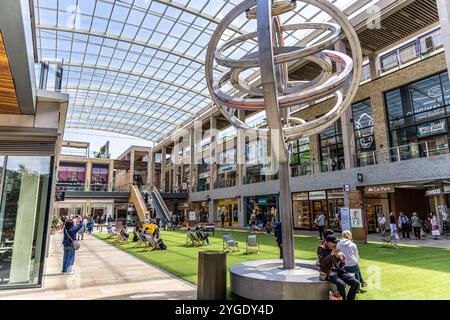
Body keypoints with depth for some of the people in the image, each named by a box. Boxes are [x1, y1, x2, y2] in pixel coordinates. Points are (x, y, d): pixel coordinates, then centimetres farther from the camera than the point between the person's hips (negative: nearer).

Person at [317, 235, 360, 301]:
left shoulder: (337, 249, 9)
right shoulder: (321, 249, -5)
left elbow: (342, 265, 13)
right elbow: (322, 263, -18)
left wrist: (341, 258, -10)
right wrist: (332, 253, -17)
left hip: (338, 270, 6)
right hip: (328, 272, -6)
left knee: (356, 283, -11)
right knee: (341, 284, -33)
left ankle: (349, 299, 1)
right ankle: (344, 299, -10)